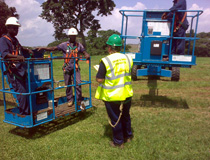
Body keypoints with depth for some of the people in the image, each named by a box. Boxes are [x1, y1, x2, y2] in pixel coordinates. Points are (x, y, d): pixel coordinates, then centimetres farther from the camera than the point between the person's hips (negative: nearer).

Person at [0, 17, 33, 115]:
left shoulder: (15, 40, 21)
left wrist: (27, 50, 22)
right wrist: (17, 57, -38)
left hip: (21, 69, 8)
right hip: (13, 70, -8)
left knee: (26, 90, 10)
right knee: (21, 91, -11)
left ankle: (28, 111, 22)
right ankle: (24, 113, -2)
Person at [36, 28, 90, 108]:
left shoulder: (79, 45, 6)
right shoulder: (64, 45, 1)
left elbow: (84, 52, 4)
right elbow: (54, 48, -2)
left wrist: (87, 55, -20)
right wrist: (43, 48, -11)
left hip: (75, 67, 0)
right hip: (67, 67, 0)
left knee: (78, 83, -7)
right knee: (68, 85, 7)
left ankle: (79, 100, 4)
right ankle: (70, 100, 22)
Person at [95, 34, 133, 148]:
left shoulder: (105, 61, -18)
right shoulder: (128, 58, -1)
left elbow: (100, 80, -18)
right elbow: (130, 75, 10)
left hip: (112, 96, -5)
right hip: (127, 95, 5)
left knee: (115, 119, 11)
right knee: (125, 116, 24)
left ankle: (118, 142, 27)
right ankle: (128, 136, 43)